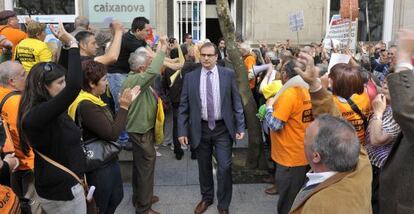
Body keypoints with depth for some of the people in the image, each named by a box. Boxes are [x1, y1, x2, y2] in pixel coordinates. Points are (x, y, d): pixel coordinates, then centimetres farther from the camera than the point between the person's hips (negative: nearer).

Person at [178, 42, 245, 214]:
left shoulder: (228, 75, -2)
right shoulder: (190, 77, 0)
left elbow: (236, 102, 0)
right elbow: (184, 106, 0)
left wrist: (240, 127, -5)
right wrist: (182, 131, -4)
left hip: (223, 128, -1)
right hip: (200, 129, 1)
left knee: (224, 167, -1)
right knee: (204, 167, 15)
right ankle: (206, 198, 37)